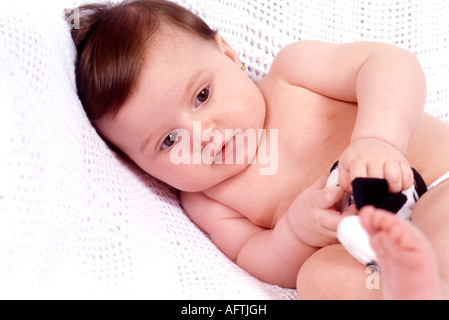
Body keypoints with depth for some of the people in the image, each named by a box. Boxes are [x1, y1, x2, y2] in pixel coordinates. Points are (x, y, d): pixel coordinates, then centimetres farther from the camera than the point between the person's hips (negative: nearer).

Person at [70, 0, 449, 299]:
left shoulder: (292, 71, -4)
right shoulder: (204, 201, 4)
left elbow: (394, 65, -12)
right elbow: (250, 258, 0)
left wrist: (378, 139, -32)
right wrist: (298, 231, -22)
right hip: (372, 245, 1)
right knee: (318, 275, -29)